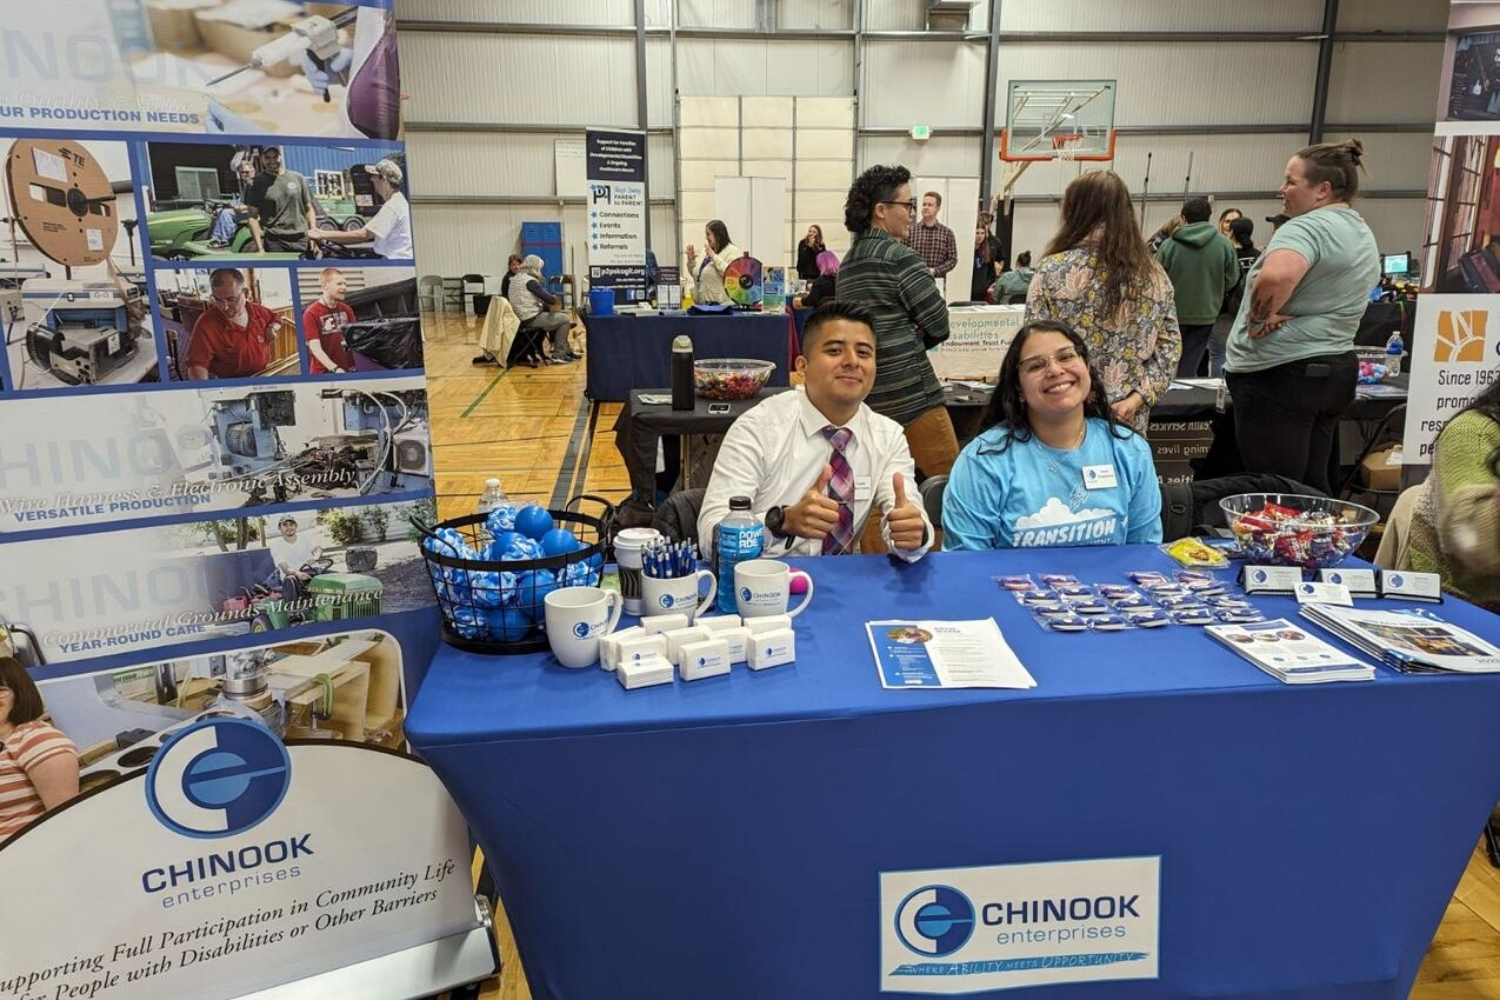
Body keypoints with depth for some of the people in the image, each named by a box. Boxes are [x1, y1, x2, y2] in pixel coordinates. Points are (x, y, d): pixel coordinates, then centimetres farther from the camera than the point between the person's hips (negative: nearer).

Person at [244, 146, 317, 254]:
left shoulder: (298, 178, 11)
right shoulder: (256, 183, 5)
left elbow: (309, 209, 15)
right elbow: (253, 217, 1)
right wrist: (260, 248, -8)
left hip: (301, 241, 3)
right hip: (274, 243, -3)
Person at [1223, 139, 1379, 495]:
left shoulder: (1310, 226, -15)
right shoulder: (1363, 233, 17)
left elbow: (1276, 276, -35)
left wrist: (1260, 317, -17)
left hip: (1279, 372, -10)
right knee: (1315, 488, 13)